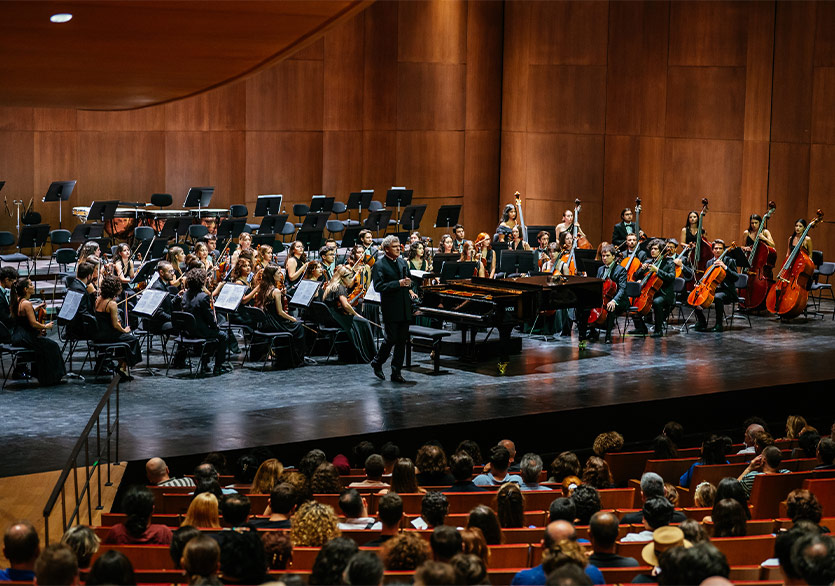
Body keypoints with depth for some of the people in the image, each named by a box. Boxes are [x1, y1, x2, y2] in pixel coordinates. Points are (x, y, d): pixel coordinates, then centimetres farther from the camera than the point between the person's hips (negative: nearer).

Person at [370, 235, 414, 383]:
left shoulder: (403, 263, 15)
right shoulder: (379, 265, -7)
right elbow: (378, 286, -17)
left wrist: (410, 290, 7)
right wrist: (398, 283, -22)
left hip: (404, 309, 6)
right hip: (391, 309, -6)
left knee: (402, 341, 5)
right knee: (391, 339, -5)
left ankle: (396, 372, 11)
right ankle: (377, 363, 19)